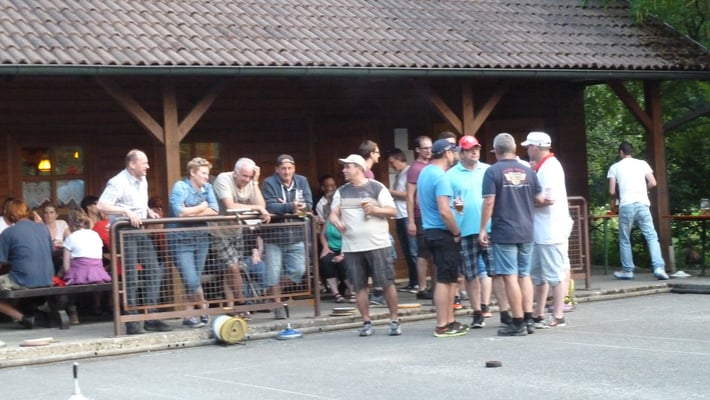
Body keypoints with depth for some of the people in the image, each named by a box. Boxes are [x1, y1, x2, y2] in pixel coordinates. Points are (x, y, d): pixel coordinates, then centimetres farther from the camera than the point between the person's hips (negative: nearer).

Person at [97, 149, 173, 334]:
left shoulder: (143, 182, 14)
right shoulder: (118, 183, -14)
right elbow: (101, 205, -23)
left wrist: (148, 211, 8)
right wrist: (127, 211, -28)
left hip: (141, 231, 8)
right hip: (124, 232, -8)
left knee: (154, 270, 4)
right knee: (130, 278, -6)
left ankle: (151, 317, 10)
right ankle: (132, 322, 1)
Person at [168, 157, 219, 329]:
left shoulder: (207, 188, 6)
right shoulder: (180, 187, -9)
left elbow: (214, 210, -6)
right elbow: (179, 212, -22)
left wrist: (190, 212, -13)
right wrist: (201, 207, -8)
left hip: (201, 238, 5)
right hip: (181, 239, -5)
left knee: (195, 280, 7)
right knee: (192, 281, -10)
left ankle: (188, 316, 16)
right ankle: (205, 311, 9)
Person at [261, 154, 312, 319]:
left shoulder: (302, 181, 6)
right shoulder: (269, 183, -6)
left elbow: (309, 204, 0)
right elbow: (269, 206, -19)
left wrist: (302, 208, -21)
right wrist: (290, 207, -31)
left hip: (296, 235, 3)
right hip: (274, 235, -3)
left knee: (298, 271, 1)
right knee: (274, 273, 0)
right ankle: (278, 305, 13)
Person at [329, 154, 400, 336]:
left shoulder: (376, 188, 2)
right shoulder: (341, 191, 14)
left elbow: (393, 211, 1)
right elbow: (333, 213, 13)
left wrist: (375, 209, -16)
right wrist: (336, 221, -10)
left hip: (378, 245, -3)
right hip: (352, 246, 4)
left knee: (387, 283, -3)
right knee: (359, 286, 3)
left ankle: (394, 321, 5)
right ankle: (366, 322, 10)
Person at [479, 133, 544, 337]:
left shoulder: (493, 172, -8)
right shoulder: (527, 171, 5)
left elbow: (489, 202, -13)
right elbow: (540, 199, 9)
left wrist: (482, 229, -7)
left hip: (503, 233, -5)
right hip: (526, 232, 5)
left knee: (510, 277, -3)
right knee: (525, 275, 13)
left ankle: (518, 323, -2)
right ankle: (528, 320, 13)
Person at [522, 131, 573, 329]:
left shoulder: (550, 167, -15)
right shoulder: (543, 167, 15)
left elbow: (549, 198, -23)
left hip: (551, 229, -11)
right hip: (541, 230, 11)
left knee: (555, 274, -4)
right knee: (538, 273, 15)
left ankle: (557, 316, 0)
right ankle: (538, 314, 23)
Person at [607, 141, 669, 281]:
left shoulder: (614, 167, 8)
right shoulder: (642, 164, 11)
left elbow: (612, 192, 5)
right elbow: (653, 183, 5)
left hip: (626, 206, -1)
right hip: (642, 204, 1)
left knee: (624, 240, 12)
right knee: (652, 237, 2)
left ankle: (627, 270, 14)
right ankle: (659, 267, -12)